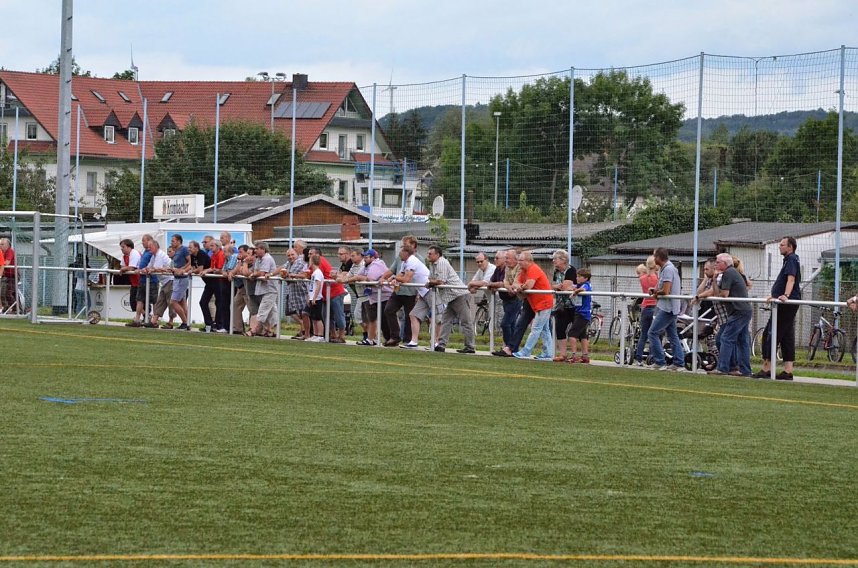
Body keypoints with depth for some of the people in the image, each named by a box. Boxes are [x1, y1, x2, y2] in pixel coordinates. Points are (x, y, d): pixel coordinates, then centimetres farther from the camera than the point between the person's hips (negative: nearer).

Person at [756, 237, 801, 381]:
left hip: (786, 304, -11)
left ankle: (766, 369, -10)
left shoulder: (791, 260, -10)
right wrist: (775, 296, 43)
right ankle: (788, 371, 7)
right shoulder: (790, 260, 23)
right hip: (787, 305, 11)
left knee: (770, 334, -9)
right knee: (787, 337, 8)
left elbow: (791, 279, -26)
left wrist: (785, 295, -40)